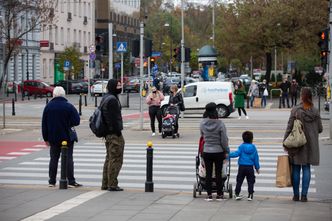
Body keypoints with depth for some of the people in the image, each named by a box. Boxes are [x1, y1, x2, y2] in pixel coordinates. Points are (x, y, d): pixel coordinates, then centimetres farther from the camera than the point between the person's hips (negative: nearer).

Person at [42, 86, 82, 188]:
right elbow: (76, 121, -10)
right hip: (67, 137, -3)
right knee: (68, 159, 0)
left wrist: (46, 138, 9)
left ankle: (52, 181, 12)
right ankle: (71, 181, -3)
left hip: (53, 138, 3)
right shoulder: (69, 106, -10)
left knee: (53, 159, 11)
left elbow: (44, 124, 3)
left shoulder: (48, 107, 0)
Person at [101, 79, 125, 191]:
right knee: (116, 159, -6)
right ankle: (112, 185, -5)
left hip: (108, 133, 11)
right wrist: (118, 132, -18)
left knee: (109, 158, 16)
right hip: (114, 134, -11)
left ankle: (105, 184, 20)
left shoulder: (105, 98, 16)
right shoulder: (112, 99, -16)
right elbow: (114, 118, -21)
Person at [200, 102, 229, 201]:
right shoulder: (220, 124, -16)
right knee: (218, 173, 8)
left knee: (208, 173, 9)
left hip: (206, 152, 2)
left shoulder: (202, 124, -8)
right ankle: (219, 195, 15)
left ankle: (209, 195, 11)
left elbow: (202, 136, 4)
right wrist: (226, 151, 2)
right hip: (218, 152, -2)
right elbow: (224, 140, -11)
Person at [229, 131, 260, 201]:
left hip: (241, 167, 0)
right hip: (250, 167, 0)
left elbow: (236, 153, -14)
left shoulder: (241, 147, -4)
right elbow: (256, 158, 5)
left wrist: (228, 154, -8)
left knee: (239, 181, 7)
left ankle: (237, 194, 7)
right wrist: (257, 167, 13)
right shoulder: (253, 148, 2)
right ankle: (250, 195, 2)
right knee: (250, 182, 6)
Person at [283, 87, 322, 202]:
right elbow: (320, 129, 3)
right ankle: (304, 195, 4)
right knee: (306, 169, 7)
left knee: (296, 169, 8)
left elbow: (289, 128, -9)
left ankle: (296, 195, 11)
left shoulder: (295, 110, -10)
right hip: (311, 145, 2)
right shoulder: (315, 111, -1)